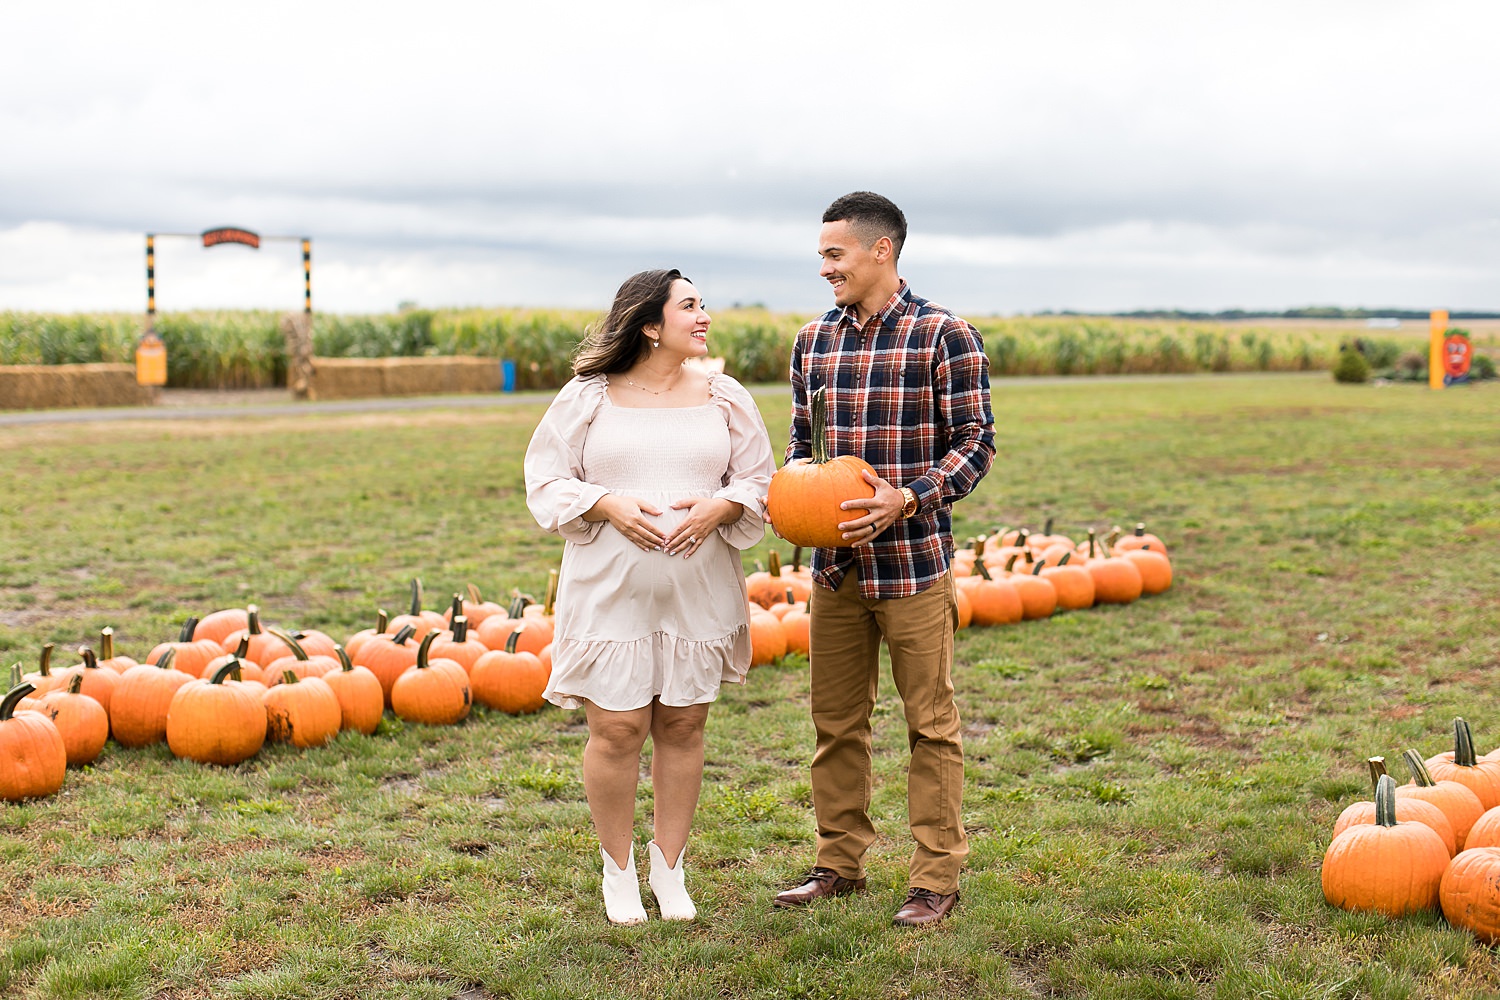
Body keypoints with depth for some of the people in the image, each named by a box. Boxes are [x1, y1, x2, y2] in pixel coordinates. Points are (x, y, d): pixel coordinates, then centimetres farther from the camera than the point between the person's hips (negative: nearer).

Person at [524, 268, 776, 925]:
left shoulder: (725, 398, 6)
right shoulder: (588, 396, 0)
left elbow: (760, 480, 9)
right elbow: (546, 478, 1)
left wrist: (719, 507, -12)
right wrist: (609, 505, -15)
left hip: (699, 592, 3)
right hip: (611, 591, -2)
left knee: (682, 725, 8)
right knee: (617, 729, -2)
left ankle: (669, 866, 24)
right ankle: (618, 870, 18)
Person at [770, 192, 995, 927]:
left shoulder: (944, 336, -9)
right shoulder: (813, 340, 8)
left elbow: (975, 443, -8)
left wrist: (907, 499, -21)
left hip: (914, 563, -5)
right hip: (835, 563, 6)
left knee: (930, 723, 4)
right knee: (836, 721, 13)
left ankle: (937, 878, 14)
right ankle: (839, 861, 27)